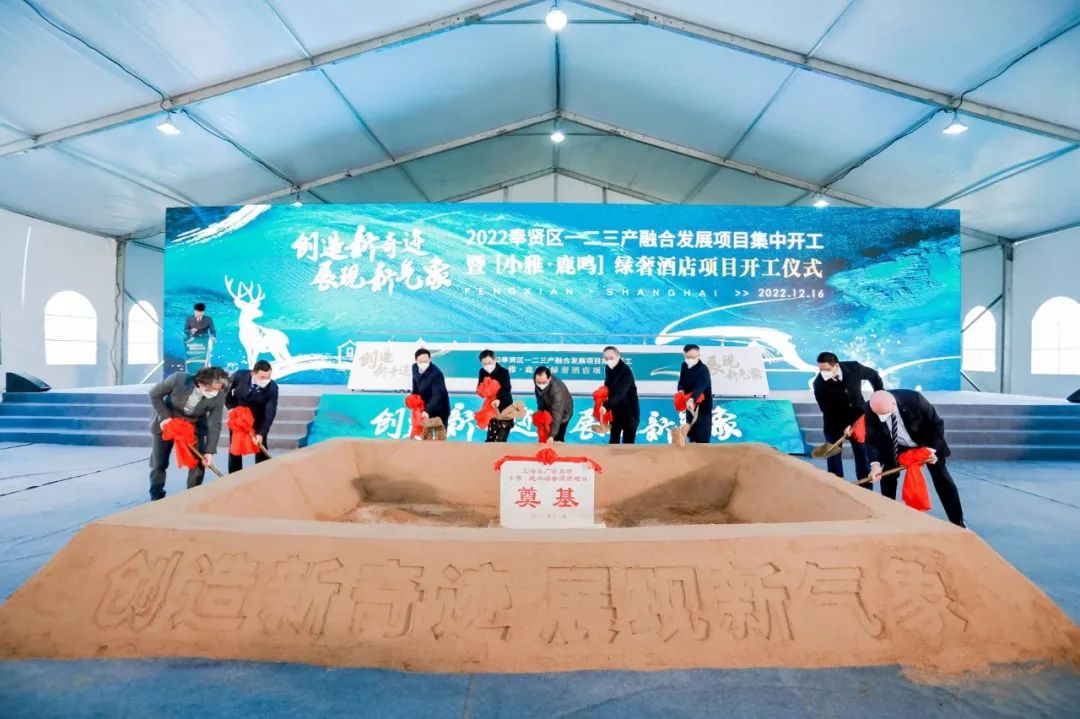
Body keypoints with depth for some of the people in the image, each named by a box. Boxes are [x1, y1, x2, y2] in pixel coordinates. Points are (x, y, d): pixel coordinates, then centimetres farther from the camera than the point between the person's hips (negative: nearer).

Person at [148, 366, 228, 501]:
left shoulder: (218, 397, -29)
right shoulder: (178, 379, -33)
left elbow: (214, 425, -22)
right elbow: (154, 394, -16)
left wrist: (210, 451, -26)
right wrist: (164, 416, -22)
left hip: (194, 426, 1)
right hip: (167, 422, -1)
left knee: (198, 462, -5)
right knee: (158, 463, 6)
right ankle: (156, 497, 24)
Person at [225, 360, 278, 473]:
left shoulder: (272, 387, -28)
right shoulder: (239, 376, -26)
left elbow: (270, 412, -27)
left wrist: (261, 433, -33)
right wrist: (231, 408, -16)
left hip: (258, 418, -1)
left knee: (261, 447, -4)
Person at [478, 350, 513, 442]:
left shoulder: (504, 371, -17)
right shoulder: (482, 372, -3)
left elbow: (506, 390, -28)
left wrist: (499, 400, -48)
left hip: (505, 408, -5)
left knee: (500, 440, -7)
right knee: (490, 439, 12)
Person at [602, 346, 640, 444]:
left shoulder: (625, 371, -24)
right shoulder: (609, 369, -1)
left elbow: (620, 394, -35)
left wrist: (606, 406, -47)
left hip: (629, 411, -7)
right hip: (616, 410, 7)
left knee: (627, 441, -5)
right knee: (614, 439, 16)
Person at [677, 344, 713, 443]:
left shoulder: (703, 370, -23)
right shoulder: (684, 366, 1)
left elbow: (700, 386, -40)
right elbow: (681, 382, 9)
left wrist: (692, 399, -58)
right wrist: (681, 390, -15)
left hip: (702, 407, -7)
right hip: (689, 405, 7)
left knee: (702, 438, -5)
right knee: (691, 434, 18)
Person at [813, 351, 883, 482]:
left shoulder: (854, 368, -20)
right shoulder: (819, 384, -25)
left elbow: (874, 375, 1)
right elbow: (827, 410, -19)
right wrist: (842, 426, -27)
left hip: (859, 417, 2)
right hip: (835, 423, -2)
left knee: (863, 454, 10)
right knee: (833, 456, 1)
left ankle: (866, 490, 22)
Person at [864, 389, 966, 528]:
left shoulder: (914, 399, -36)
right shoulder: (871, 411, -30)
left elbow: (936, 423, -21)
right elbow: (872, 439, -24)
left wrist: (932, 448, -28)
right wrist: (875, 463, -39)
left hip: (927, 444, -2)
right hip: (896, 446, 2)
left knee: (942, 480, 1)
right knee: (887, 478, -4)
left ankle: (958, 522, 15)